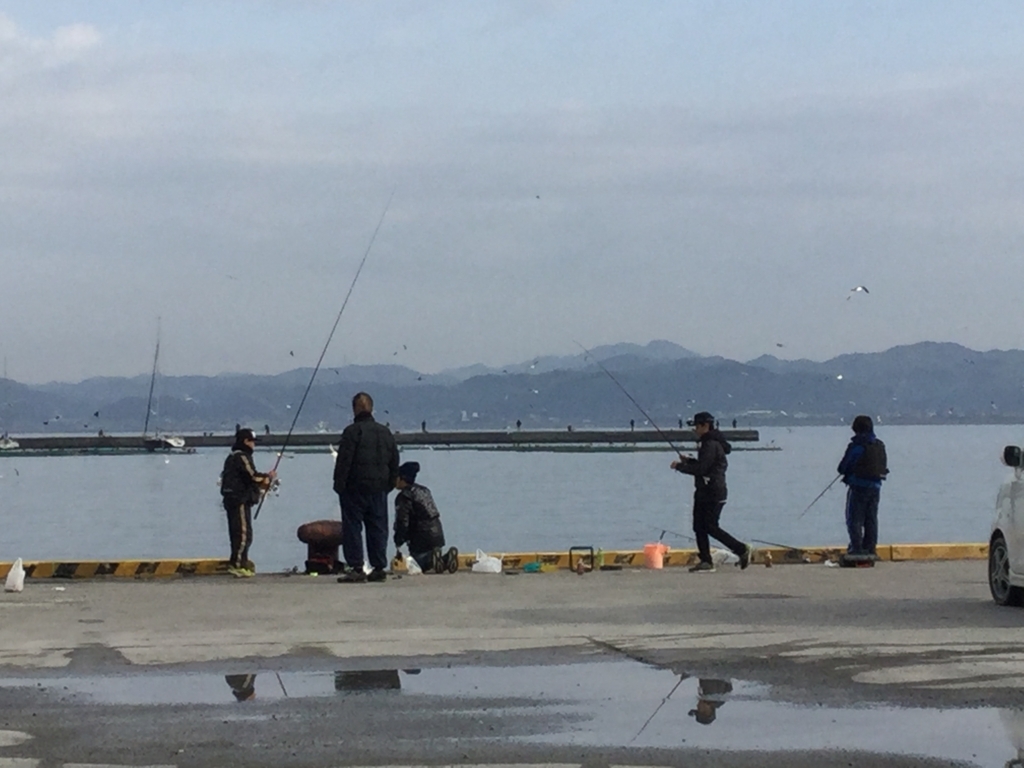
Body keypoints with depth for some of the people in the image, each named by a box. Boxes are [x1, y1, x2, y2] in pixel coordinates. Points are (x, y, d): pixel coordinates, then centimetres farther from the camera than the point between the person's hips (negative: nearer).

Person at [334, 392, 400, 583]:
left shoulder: (352, 431, -10)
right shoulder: (385, 432, 12)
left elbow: (344, 461, -14)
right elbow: (395, 462, 16)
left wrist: (339, 485, -7)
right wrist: (389, 485, 22)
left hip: (355, 488, -6)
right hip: (379, 490, 6)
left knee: (352, 528, -2)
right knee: (378, 528, 10)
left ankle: (356, 568, -7)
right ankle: (379, 567, 10)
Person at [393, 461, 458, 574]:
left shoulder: (404, 497, -12)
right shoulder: (424, 490, 15)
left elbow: (402, 523, -16)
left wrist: (398, 542, -1)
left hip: (421, 540, -8)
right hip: (437, 534, 8)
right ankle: (447, 557, -6)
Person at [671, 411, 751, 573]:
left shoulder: (711, 445, -17)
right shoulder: (709, 443, 17)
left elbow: (701, 469, -22)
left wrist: (680, 466, -14)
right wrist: (689, 461, 15)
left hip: (713, 494, -11)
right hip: (704, 492, 11)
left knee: (711, 527, -9)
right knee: (699, 527, 7)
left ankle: (742, 550, -2)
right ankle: (706, 562, 7)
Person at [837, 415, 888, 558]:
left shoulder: (856, 446, -13)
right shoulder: (880, 446, 8)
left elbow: (842, 468, -10)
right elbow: (884, 467, 12)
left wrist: (844, 471, 11)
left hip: (858, 486, -6)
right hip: (875, 486, 6)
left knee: (854, 519, 0)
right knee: (871, 519, 13)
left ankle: (856, 548, -5)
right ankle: (870, 548, 15)